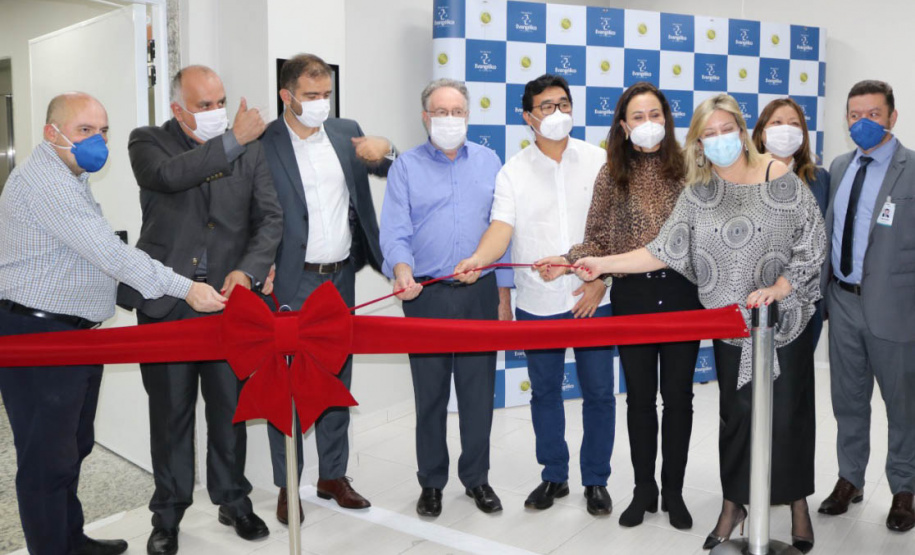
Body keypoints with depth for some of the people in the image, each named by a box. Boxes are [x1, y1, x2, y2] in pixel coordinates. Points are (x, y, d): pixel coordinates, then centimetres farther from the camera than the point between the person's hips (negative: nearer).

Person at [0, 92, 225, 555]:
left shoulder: (69, 177, 16)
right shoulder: (45, 182, -19)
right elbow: (110, 254, -27)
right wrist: (185, 288, -29)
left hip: (74, 332, 11)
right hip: (38, 336, -11)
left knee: (73, 448, 19)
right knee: (48, 459, -1)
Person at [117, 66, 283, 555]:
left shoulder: (250, 150, 5)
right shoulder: (148, 142, 1)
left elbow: (270, 218, 0)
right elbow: (168, 174, -23)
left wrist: (248, 270, -16)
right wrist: (232, 140, -17)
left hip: (230, 295, 1)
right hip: (165, 300, -1)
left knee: (230, 406, 10)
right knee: (170, 410, 9)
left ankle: (233, 500, 30)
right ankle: (168, 513, 27)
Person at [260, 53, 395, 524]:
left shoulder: (346, 132, 7)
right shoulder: (264, 145, -8)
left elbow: (393, 172, 12)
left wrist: (384, 151, -10)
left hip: (341, 278, 5)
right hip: (291, 284, -5)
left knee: (337, 379, 13)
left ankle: (333, 475, 27)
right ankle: (288, 487, 18)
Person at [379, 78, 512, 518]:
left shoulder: (488, 163, 10)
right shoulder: (406, 166, 4)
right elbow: (394, 230, -6)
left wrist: (504, 294, 7)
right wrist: (401, 269, -26)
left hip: (480, 293, 2)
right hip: (427, 295, -1)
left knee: (479, 390, 7)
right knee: (430, 392, 6)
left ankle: (476, 478, 24)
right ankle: (431, 482, 22)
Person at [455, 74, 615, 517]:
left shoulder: (599, 161, 2)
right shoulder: (513, 172, 1)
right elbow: (501, 227, -12)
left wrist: (599, 282, -8)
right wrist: (476, 260, -31)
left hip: (592, 298, 0)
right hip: (537, 302, 1)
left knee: (599, 392, 6)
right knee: (545, 392, 12)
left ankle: (596, 480, 23)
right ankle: (553, 476, 30)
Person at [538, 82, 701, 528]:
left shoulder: (685, 168, 1)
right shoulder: (612, 174, 1)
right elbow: (597, 239, 0)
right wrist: (568, 260, -18)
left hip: (681, 292, 0)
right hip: (632, 295, 0)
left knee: (678, 395, 7)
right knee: (640, 396, 10)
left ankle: (673, 491, 24)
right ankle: (644, 490, 26)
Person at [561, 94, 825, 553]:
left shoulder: (781, 181, -8)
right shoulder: (698, 193, 0)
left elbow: (812, 245, -6)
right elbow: (666, 250, -6)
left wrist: (777, 289, -18)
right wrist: (603, 264, -14)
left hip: (785, 319, -2)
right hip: (731, 322, 2)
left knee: (789, 412, 5)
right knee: (736, 414, 11)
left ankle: (798, 503, 27)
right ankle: (733, 504, 27)